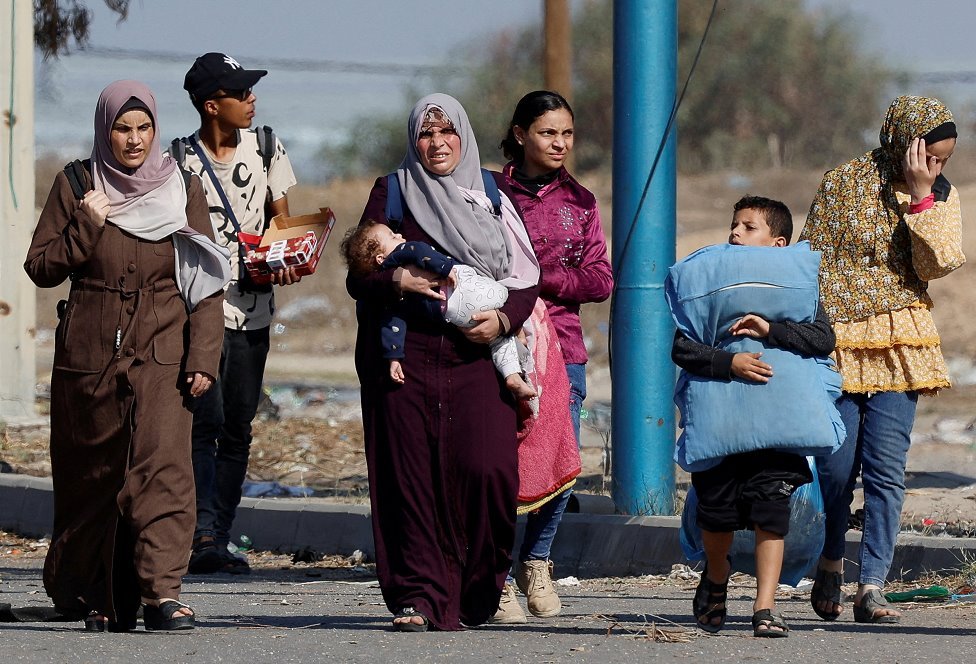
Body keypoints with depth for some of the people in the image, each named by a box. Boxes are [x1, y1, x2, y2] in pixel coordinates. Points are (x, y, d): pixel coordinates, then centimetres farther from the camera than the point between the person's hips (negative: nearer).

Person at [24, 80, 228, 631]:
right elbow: (41, 268, 4)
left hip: (162, 353, -1)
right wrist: (86, 228, -11)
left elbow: (206, 282, 3)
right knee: (93, 475, 5)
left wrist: (203, 359, -6)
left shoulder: (183, 190, 5)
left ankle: (163, 591, -24)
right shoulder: (76, 187, 5)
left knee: (163, 463, -17)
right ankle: (93, 593, 19)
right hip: (90, 352, 1)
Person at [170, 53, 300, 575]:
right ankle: (202, 535, -24)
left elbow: (281, 217, 15)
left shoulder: (266, 149, 9)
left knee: (238, 429, 7)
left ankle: (218, 539, 13)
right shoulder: (181, 161, -4)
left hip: (253, 309, 5)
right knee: (206, 419, -17)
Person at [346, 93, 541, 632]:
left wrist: (503, 318, -8)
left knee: (486, 469, -14)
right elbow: (358, 278, 8)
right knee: (411, 475, -7)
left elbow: (526, 278, 11)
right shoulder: (391, 194, 11)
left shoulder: (492, 198, 15)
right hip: (405, 356, 0)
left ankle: (471, 596, 2)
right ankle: (416, 597, -3)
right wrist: (396, 282, -14)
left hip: (476, 357, 0)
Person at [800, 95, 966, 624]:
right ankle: (830, 564, 25)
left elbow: (935, 267, -8)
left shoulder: (940, 195, 6)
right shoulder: (843, 184, -2)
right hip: (839, 340, -2)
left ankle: (871, 587, -7)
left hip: (899, 344, 2)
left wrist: (921, 197, -15)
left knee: (886, 469, -8)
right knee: (836, 466, 0)